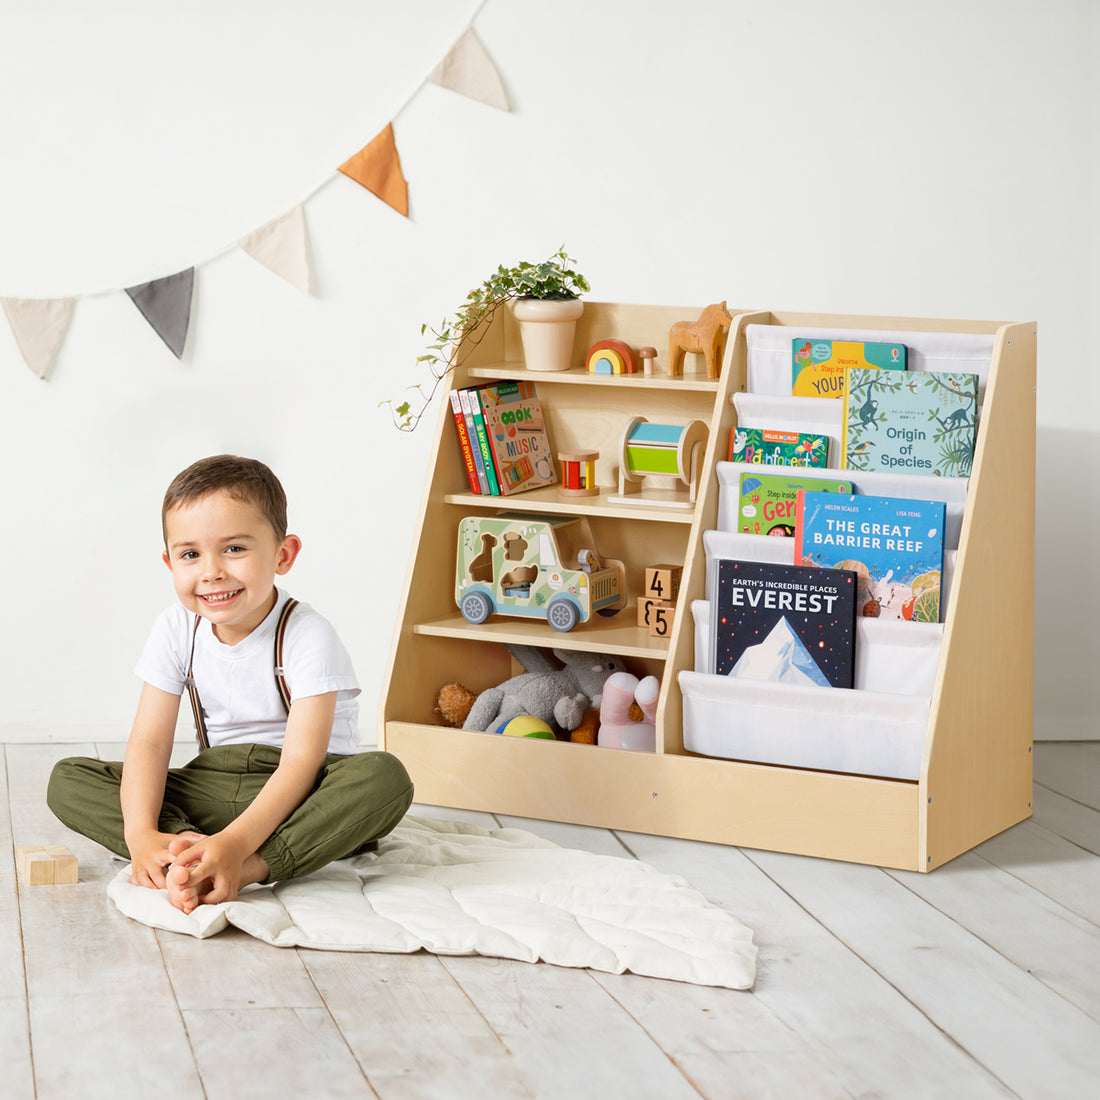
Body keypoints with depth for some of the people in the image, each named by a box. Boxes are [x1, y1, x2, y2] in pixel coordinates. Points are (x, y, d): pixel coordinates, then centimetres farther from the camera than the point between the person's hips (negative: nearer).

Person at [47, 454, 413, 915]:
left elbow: (301, 761, -26)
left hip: (296, 794, -4)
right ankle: (192, 848, -34)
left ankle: (251, 868, -43)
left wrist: (235, 843, -41)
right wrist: (141, 833, -27)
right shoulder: (176, 630, -3)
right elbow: (148, 742, -8)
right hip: (214, 786, 4)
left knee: (384, 777, -37)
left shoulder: (307, 636, -17)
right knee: (67, 779, -13)